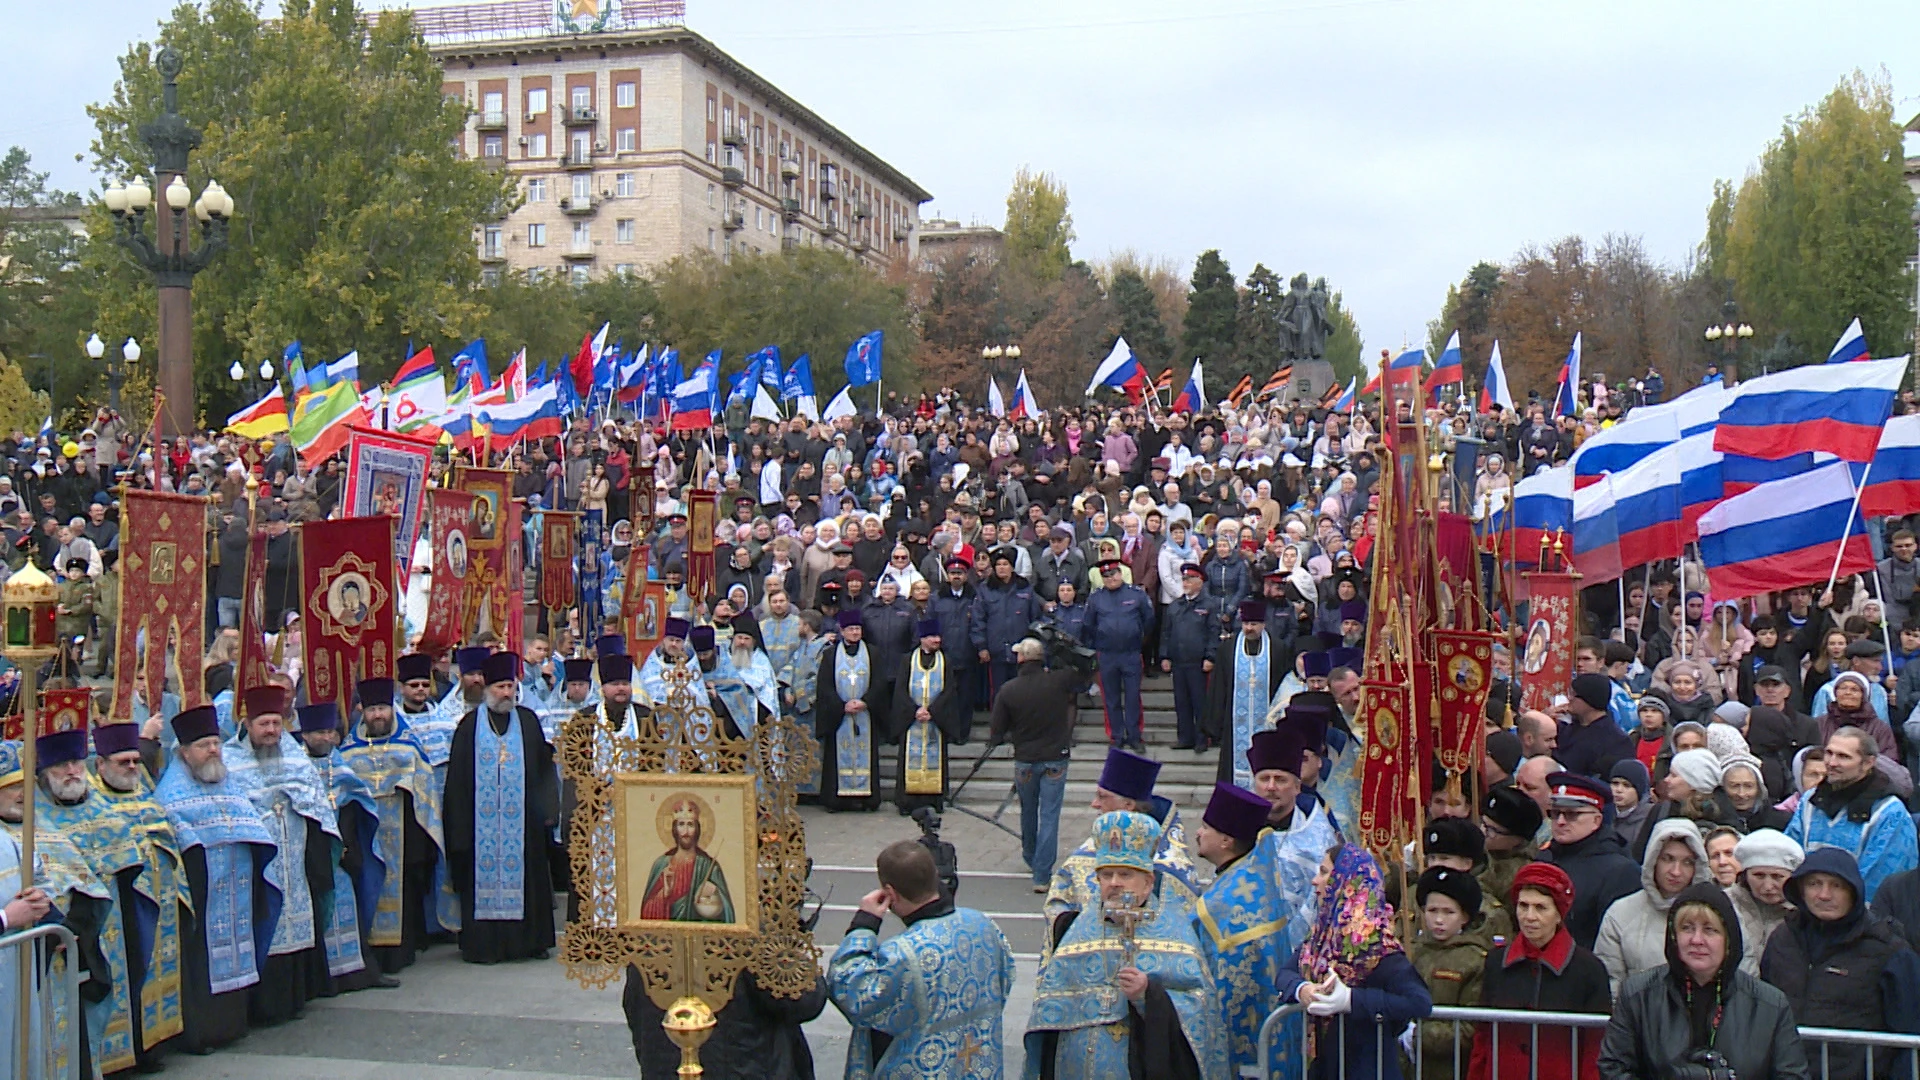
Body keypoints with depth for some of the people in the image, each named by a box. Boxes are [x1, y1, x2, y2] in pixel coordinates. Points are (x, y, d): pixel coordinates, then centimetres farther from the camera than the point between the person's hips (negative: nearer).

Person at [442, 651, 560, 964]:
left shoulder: (528, 721, 8)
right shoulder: (470, 724, 3)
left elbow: (543, 767, 6)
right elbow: (457, 777, 1)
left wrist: (546, 808, -2)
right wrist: (459, 822, -4)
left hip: (522, 818, 2)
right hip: (482, 818, -1)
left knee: (526, 876, 4)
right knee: (483, 877, -1)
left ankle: (529, 940, 12)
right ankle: (482, 944, 4)